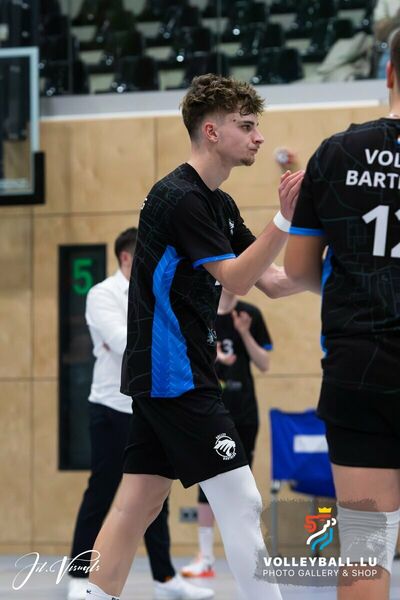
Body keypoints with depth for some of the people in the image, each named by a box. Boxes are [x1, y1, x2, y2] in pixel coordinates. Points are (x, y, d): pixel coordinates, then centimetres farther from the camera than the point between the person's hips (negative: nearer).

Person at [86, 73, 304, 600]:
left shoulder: (218, 203, 15)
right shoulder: (180, 197, -14)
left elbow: (271, 281, 14)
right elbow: (236, 279, -19)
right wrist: (285, 219, -28)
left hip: (160, 376, 10)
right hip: (176, 375, -10)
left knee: (138, 504, 8)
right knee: (241, 503, -9)